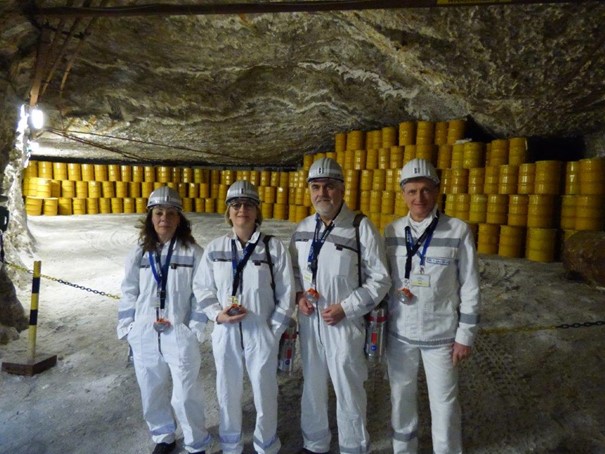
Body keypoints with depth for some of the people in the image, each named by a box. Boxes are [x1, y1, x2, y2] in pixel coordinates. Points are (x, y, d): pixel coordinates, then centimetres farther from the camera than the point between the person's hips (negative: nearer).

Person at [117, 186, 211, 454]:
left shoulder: (193, 253, -7)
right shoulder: (139, 253, 3)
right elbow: (129, 294, 8)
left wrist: (195, 329, -11)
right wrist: (127, 329, 3)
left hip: (181, 336, -4)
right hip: (145, 337, 4)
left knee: (186, 396, 3)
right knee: (152, 394, 19)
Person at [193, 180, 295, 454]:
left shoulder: (274, 248, -8)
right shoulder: (214, 248, 0)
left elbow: (286, 293, -4)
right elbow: (202, 288, 6)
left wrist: (275, 329, -6)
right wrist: (217, 315, -9)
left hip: (262, 332, -2)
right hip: (225, 332, 2)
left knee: (265, 392, 14)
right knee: (227, 392, 19)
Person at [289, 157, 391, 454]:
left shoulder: (362, 228, -15)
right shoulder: (303, 228, 2)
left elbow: (379, 279, -12)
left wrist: (345, 308, -18)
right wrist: (298, 295, -5)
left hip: (344, 323, -5)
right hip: (309, 321, 5)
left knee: (348, 391, 11)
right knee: (312, 386, 22)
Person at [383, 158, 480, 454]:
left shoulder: (458, 231, -11)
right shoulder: (392, 231, -3)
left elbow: (470, 288, -6)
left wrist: (465, 336, -6)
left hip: (441, 335, -2)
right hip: (398, 332, 3)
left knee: (444, 401, 12)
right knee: (401, 395, 19)